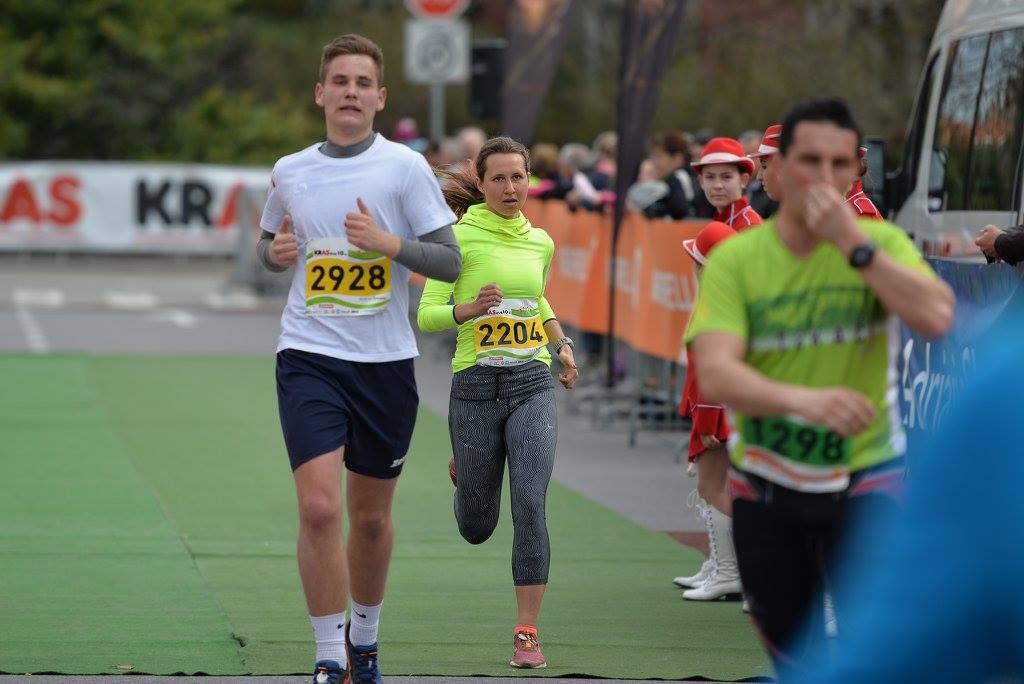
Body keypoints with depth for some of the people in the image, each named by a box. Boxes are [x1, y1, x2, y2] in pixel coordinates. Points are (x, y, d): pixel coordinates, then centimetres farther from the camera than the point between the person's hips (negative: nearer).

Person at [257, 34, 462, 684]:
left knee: (371, 516, 10)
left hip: (386, 361, 0)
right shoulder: (289, 172, 7)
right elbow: (271, 244, 23)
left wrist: (387, 242, -19)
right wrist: (276, 251, 0)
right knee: (319, 508, -15)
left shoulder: (405, 167, -1)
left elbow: (449, 260, -3)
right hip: (309, 357, 0)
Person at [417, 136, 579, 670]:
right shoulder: (460, 237, -5)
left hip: (532, 384, 2)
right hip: (475, 385, -2)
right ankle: (465, 473, 48)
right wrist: (471, 309, -25)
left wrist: (563, 344, 15)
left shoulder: (541, 242, 10)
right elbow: (427, 315, -7)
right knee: (477, 527, 9)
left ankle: (527, 633, -10)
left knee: (530, 506, -16)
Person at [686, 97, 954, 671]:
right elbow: (716, 375, -25)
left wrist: (853, 241, -29)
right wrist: (801, 399, -43)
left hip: (864, 476, -1)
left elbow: (937, 318, -28)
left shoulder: (881, 242, -8)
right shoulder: (735, 259, -10)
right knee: (789, 643, 13)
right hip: (766, 484, 1)